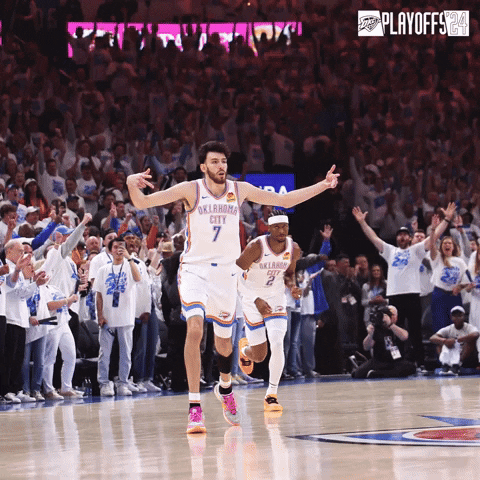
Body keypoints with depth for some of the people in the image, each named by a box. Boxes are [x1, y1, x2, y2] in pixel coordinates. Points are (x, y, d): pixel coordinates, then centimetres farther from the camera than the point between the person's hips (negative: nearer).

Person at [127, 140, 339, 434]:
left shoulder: (240, 190, -1)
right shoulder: (190, 190, -10)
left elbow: (284, 200, 9)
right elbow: (143, 203, -15)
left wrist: (322, 186, 4)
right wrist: (132, 185, -37)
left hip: (226, 272, 3)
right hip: (195, 269, -3)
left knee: (224, 340, 15)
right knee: (195, 329, -26)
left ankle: (225, 388, 48)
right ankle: (195, 407, -24)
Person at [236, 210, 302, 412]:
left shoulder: (293, 249, -10)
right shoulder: (256, 247, -24)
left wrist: (292, 286, -13)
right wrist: (256, 300, -29)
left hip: (276, 298, 2)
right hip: (253, 299, -2)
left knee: (277, 344, -20)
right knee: (259, 356, 4)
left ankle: (271, 396, -10)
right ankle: (245, 349, 44)